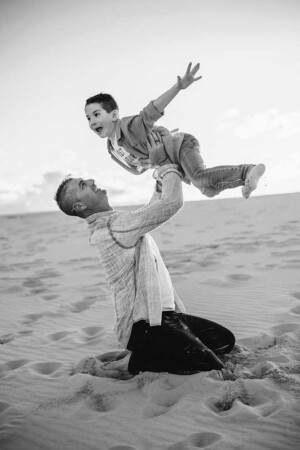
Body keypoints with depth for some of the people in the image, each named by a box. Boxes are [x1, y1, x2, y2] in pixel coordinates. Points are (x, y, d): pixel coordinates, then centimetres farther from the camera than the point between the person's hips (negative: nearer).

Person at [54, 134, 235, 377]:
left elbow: (155, 207, 22)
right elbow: (172, 203, -27)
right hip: (144, 326, -10)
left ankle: (145, 352, 15)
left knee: (225, 340, 15)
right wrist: (165, 163, -11)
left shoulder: (112, 223, 12)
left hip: (163, 313, 10)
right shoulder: (112, 226, -20)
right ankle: (135, 361, -3)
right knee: (213, 369, -19)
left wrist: (162, 170, 11)